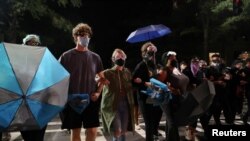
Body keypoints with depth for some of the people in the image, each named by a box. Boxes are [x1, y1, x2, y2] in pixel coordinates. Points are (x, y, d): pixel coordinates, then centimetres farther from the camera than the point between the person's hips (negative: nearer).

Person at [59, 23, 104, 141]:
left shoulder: (95, 57, 7)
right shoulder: (66, 56, -1)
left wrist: (98, 92, 0)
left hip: (91, 100, 2)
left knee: (92, 131, 2)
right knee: (75, 131, 7)